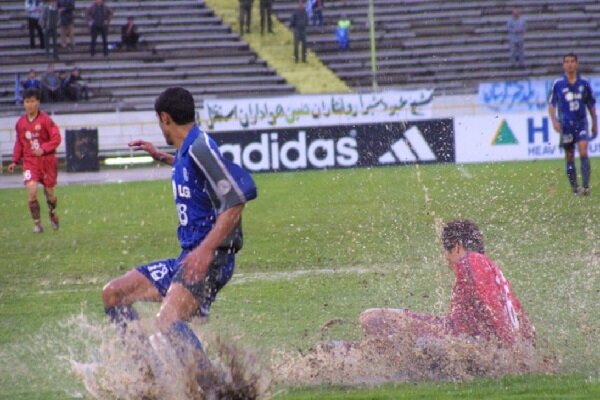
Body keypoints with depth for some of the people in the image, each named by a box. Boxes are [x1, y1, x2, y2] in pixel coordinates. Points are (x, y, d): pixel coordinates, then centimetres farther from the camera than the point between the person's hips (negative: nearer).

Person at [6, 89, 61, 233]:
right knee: (31, 190, -17)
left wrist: (43, 149, -25)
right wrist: (15, 161, 9)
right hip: (30, 161, 2)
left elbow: (56, 138, -12)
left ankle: (52, 213, 42)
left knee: (49, 192, 9)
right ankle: (37, 223, -5)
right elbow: (19, 143, 14)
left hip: (47, 160, -2)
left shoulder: (45, 120, -10)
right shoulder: (21, 122, 3)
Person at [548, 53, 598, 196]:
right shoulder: (558, 84, 1)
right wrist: (554, 121, -10)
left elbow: (591, 104, 13)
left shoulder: (584, 84, 4)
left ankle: (586, 186, -17)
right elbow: (551, 104, 4)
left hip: (581, 123, 0)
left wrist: (594, 124, 16)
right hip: (566, 124, 0)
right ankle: (575, 188, 13)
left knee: (583, 152, -15)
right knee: (569, 157, 3)